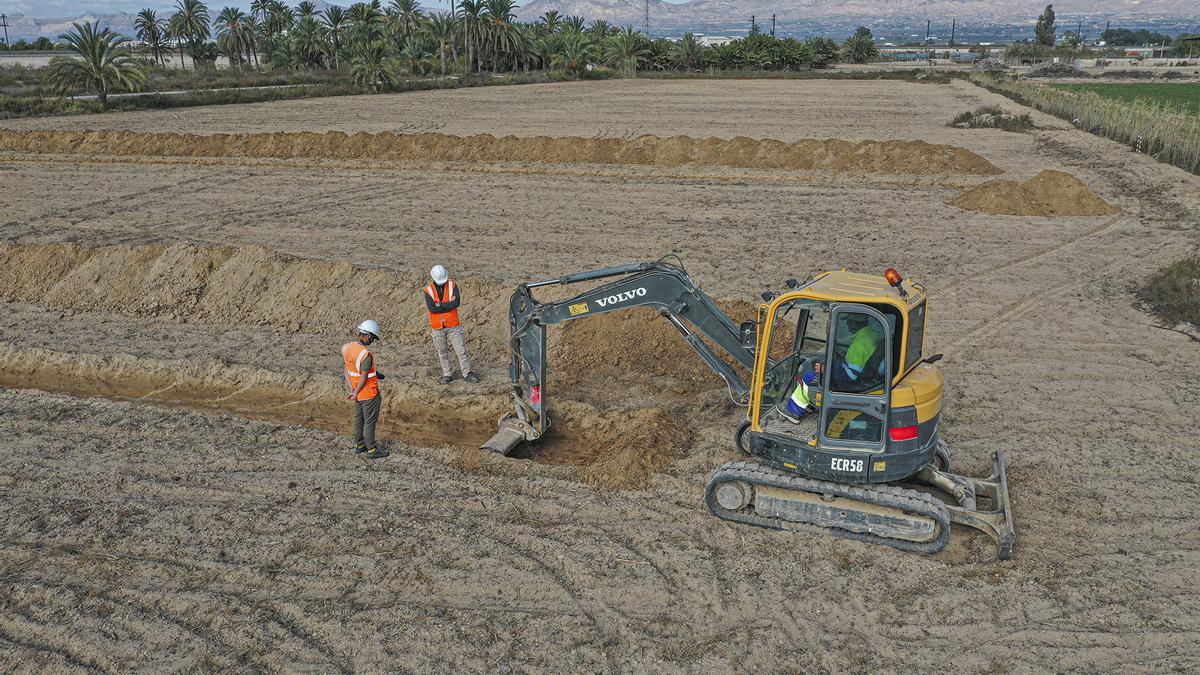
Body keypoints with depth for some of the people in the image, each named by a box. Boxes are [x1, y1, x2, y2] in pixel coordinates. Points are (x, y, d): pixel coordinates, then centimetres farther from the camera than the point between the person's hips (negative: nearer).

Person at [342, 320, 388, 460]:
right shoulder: (366, 355, -28)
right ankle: (372, 450, 16)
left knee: (359, 419, 21)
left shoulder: (347, 347, -3)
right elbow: (364, 378, -23)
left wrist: (351, 388, -7)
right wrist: (356, 393, -11)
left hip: (358, 393, 8)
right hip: (369, 394, -8)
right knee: (370, 422, 5)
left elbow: (347, 369, -3)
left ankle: (359, 445, 34)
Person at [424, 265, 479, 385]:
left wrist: (441, 305, -18)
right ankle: (447, 374, 24)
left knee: (461, 350, 1)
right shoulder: (429, 290, -4)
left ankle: (467, 374, 10)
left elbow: (457, 303, -18)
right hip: (437, 328, 1)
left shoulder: (452, 286, -4)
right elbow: (432, 308, -18)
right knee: (442, 353, 11)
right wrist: (449, 304, -16)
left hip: (453, 325, -1)